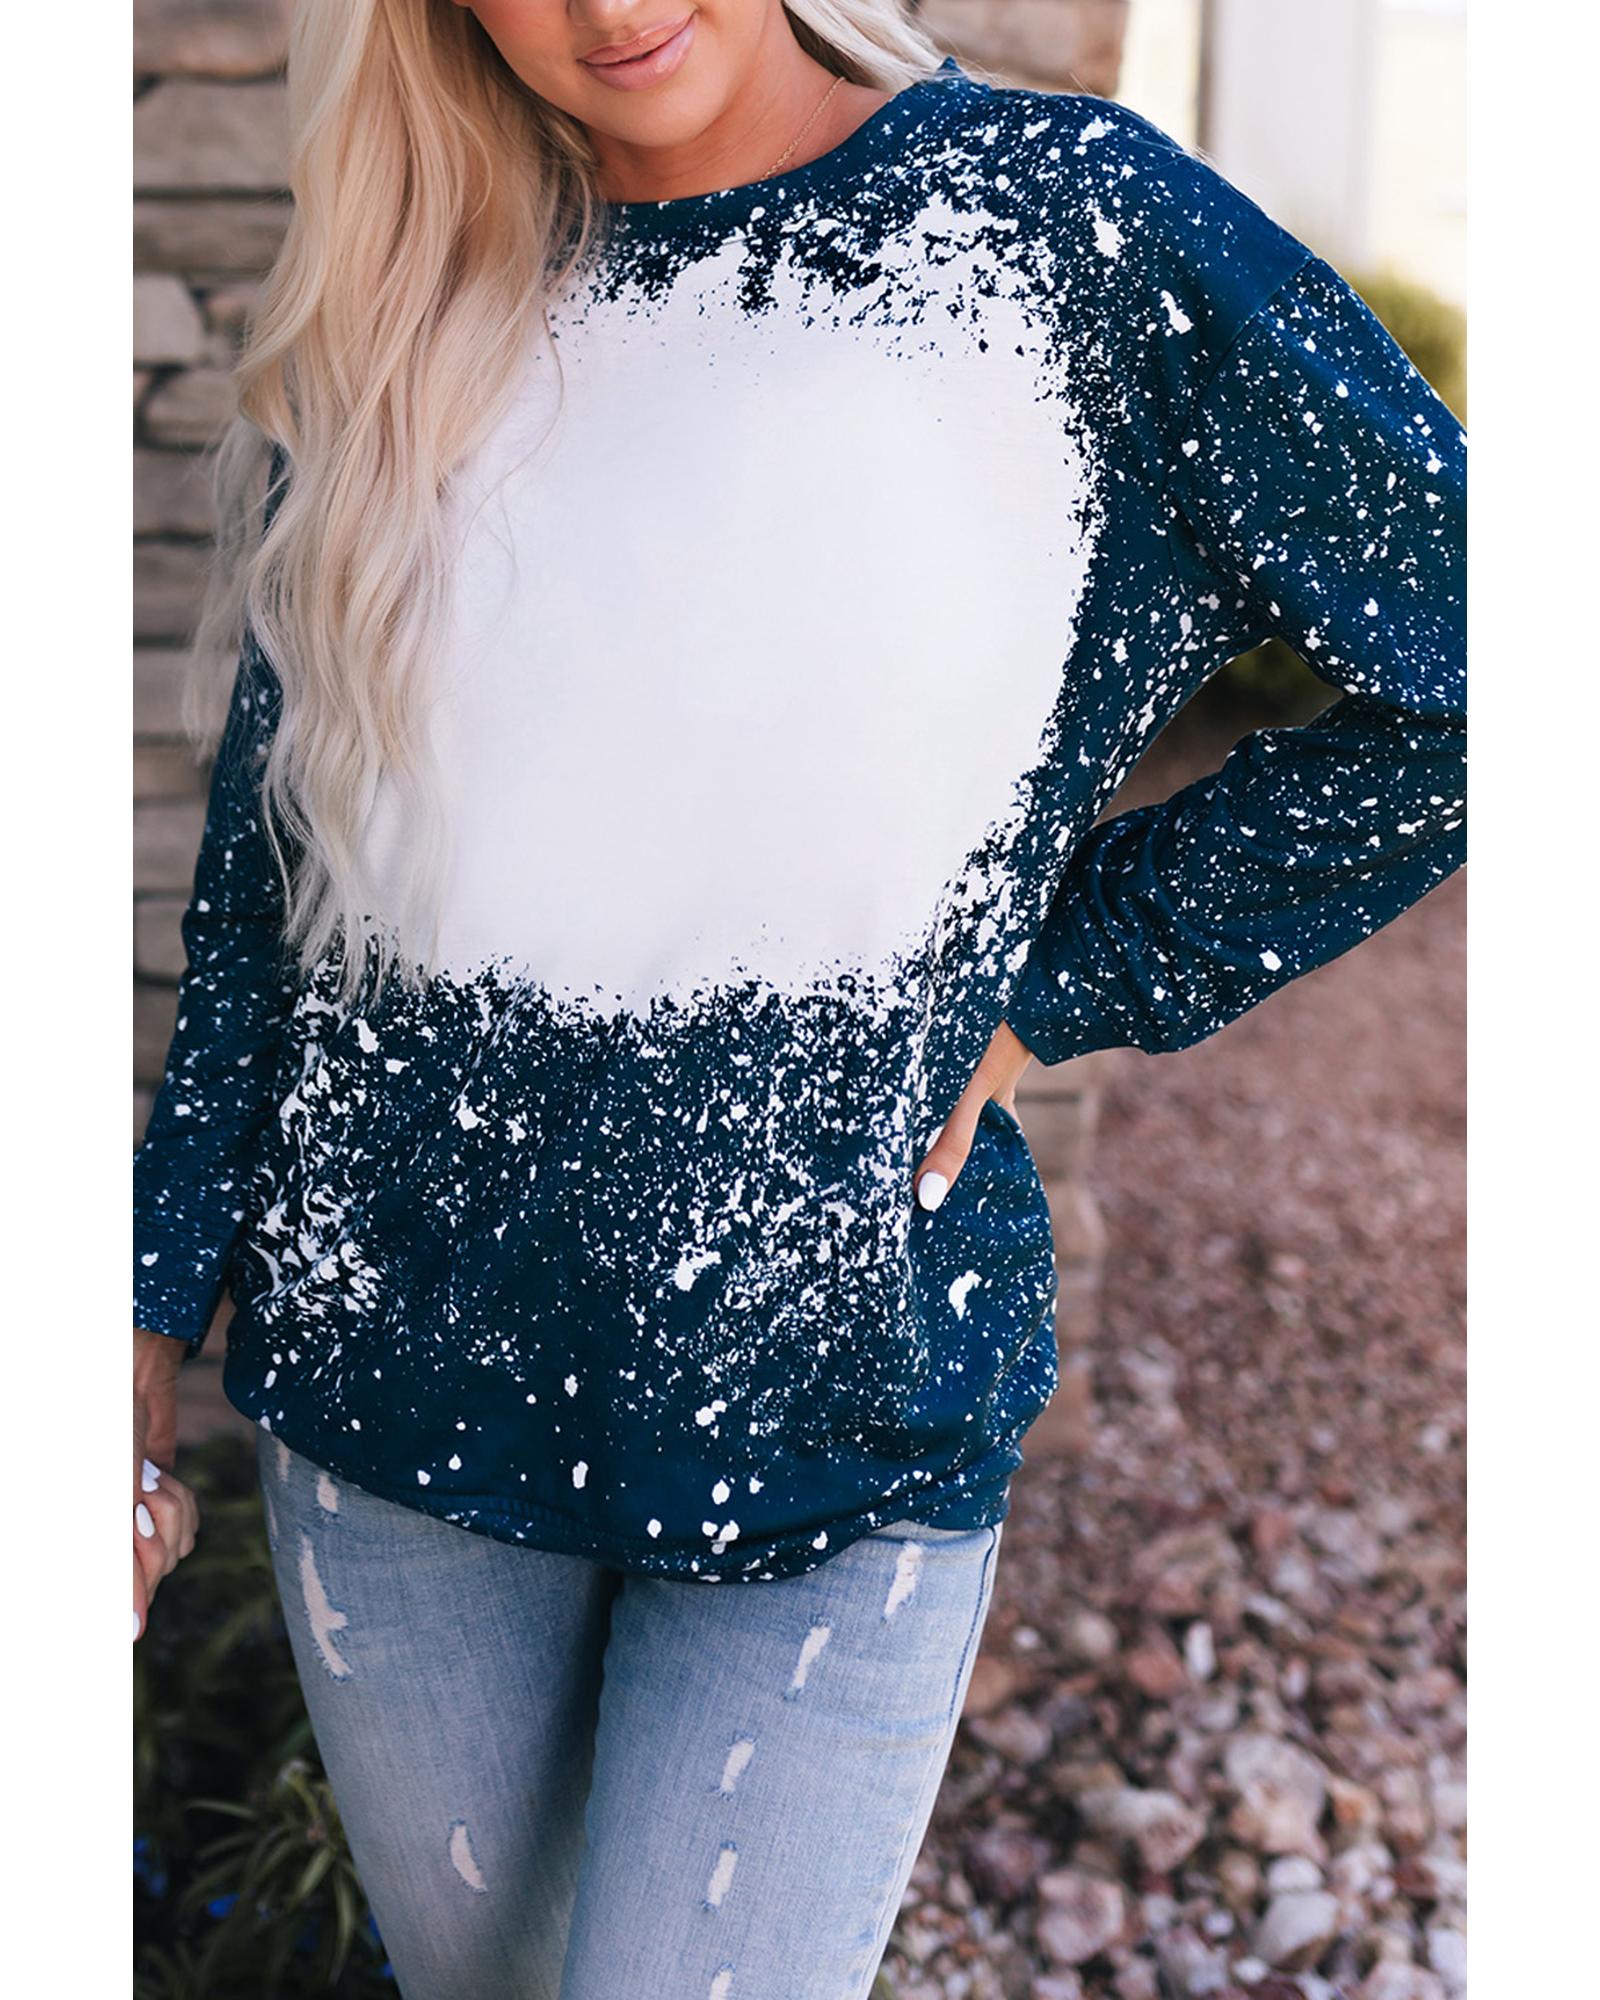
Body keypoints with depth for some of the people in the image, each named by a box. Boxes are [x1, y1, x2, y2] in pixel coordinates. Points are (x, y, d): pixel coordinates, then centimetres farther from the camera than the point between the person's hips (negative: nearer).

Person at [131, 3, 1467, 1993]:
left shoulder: (1065, 216, -7)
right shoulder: (396, 315, 4)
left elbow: (1457, 684, -4)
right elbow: (269, 861, 8)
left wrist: (1044, 985, -5)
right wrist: (150, 1327, 9)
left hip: (840, 1402, -3)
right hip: (395, 1375, 4)